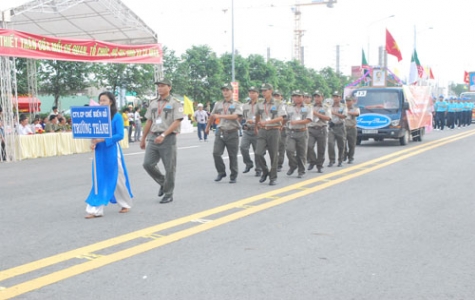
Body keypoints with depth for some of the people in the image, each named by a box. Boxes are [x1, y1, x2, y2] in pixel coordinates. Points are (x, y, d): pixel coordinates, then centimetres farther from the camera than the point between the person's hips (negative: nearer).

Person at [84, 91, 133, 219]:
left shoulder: (117, 117, -7)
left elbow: (120, 135, -13)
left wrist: (104, 139, -21)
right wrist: (93, 142, -10)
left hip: (112, 151, -4)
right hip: (99, 152, 4)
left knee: (118, 179, 7)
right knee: (99, 180, 4)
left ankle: (126, 204, 26)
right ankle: (96, 210, 5)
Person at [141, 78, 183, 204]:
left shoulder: (175, 103, -3)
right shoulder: (153, 103, 13)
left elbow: (177, 122, -12)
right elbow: (148, 122, 17)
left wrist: (163, 135, -21)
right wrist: (143, 139, 16)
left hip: (168, 138, -5)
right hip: (153, 137, 5)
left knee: (169, 168, 1)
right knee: (148, 164, -3)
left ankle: (168, 194, 15)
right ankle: (163, 183, 22)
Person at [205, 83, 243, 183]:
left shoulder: (237, 104, 2)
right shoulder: (218, 104, 13)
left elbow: (235, 116, -15)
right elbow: (212, 117, 24)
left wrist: (220, 116, -18)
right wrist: (207, 127, 31)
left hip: (232, 133, -3)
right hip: (220, 132, 3)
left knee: (233, 156, 1)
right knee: (216, 153, -8)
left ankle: (233, 176, 14)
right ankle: (221, 172, 11)